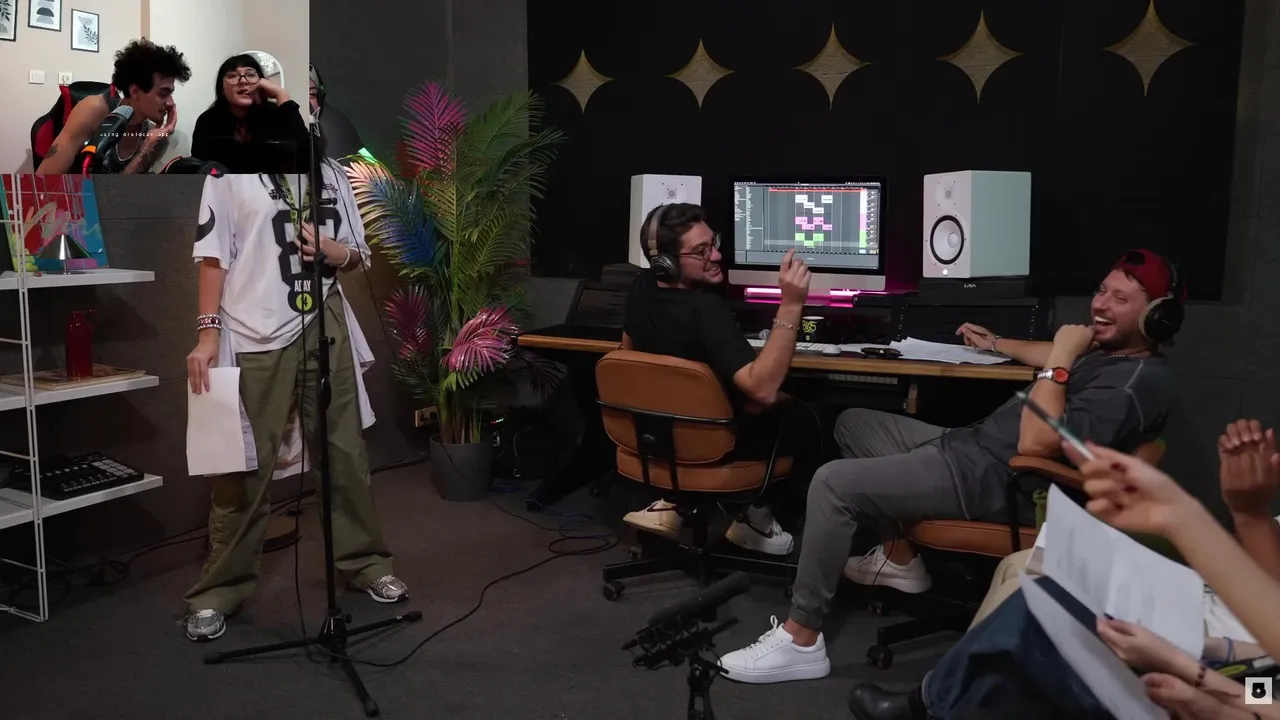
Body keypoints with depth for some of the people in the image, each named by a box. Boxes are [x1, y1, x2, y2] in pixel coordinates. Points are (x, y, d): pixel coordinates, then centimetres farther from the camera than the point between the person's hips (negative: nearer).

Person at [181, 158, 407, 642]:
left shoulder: (332, 173, 15)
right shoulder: (232, 172, 2)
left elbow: (358, 254, 18)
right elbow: (214, 257, -2)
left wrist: (338, 253, -5)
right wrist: (208, 333, -11)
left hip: (326, 330, 4)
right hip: (257, 337, -4)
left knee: (347, 452, 9)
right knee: (245, 464, 1)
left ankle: (363, 562, 25)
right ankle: (219, 590, 13)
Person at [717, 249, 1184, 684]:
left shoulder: (1138, 380, -18)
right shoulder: (1109, 348, 14)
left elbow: (1036, 444, -28)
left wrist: (1060, 359, -22)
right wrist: (995, 344, 46)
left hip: (995, 480, -11)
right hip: (972, 445, 11)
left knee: (833, 483, -23)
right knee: (853, 424, 19)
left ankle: (800, 640, -16)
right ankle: (899, 557, 21)